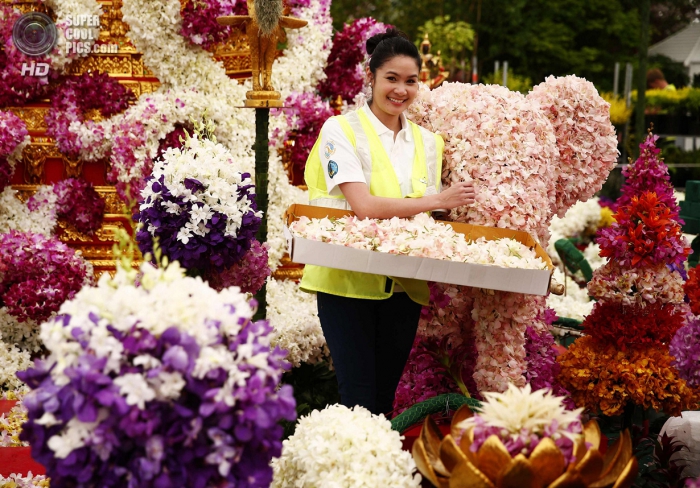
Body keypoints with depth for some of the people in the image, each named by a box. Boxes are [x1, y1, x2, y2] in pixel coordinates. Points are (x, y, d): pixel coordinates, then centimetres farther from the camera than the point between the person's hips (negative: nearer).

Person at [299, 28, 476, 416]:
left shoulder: (428, 142, 13)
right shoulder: (342, 130, -4)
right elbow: (364, 207, -16)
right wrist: (438, 201, -11)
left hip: (403, 288, 5)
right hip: (349, 281, -5)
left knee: (385, 397, 9)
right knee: (359, 401, -8)